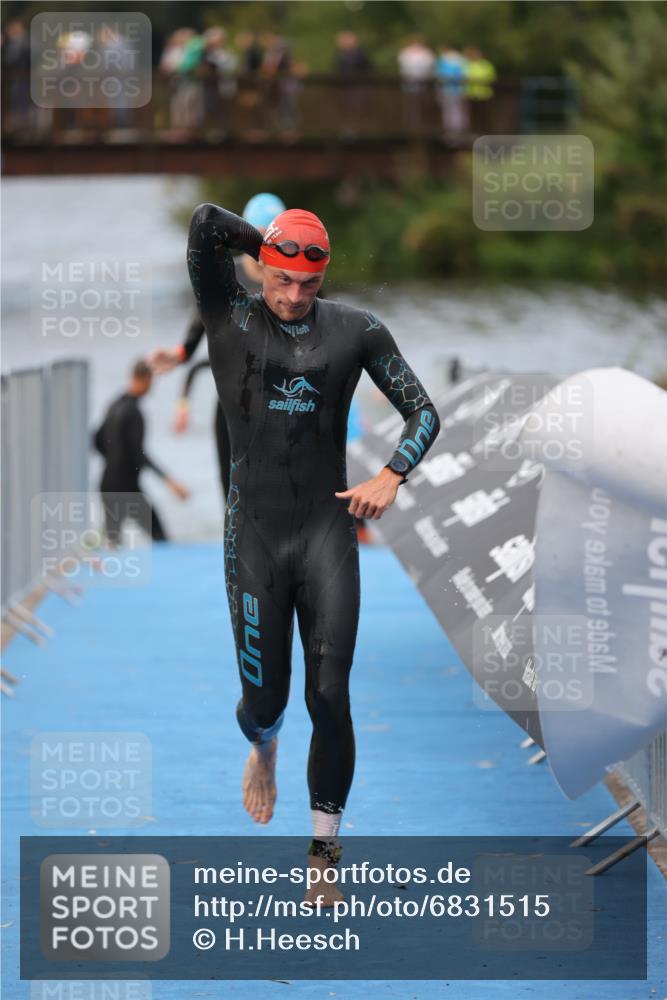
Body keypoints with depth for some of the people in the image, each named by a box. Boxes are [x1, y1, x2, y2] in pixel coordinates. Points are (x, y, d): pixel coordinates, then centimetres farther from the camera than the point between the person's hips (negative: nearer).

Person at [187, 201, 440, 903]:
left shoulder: (356, 331, 3)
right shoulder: (230, 320, -1)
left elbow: (422, 411, 6)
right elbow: (206, 222, -13)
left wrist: (392, 475, -10)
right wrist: (269, 247, 1)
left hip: (329, 532, 0)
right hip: (254, 534, 0)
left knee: (329, 698, -6)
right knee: (264, 697, 5)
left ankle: (323, 852, 4)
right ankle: (262, 748, 43)